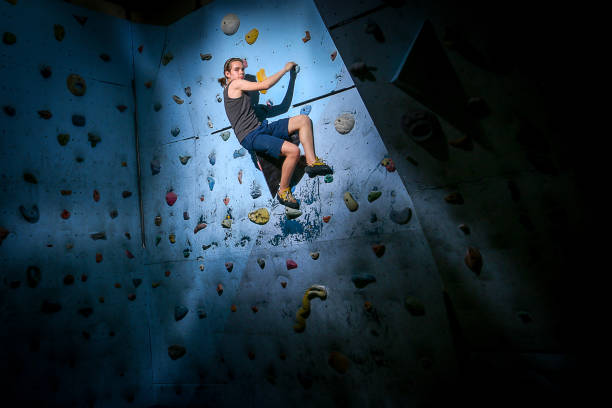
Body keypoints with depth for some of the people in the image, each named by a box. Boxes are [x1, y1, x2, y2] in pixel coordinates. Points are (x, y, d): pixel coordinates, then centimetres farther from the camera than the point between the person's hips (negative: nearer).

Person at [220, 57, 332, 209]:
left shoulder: (230, 90, 23)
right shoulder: (235, 84, -4)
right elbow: (265, 85, -8)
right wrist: (285, 69, 1)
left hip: (262, 128, 10)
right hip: (250, 137, -10)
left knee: (304, 119, -1)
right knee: (293, 150, -31)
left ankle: (312, 162, -8)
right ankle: (283, 192, -13)